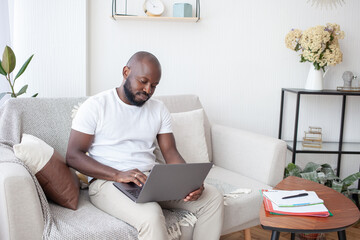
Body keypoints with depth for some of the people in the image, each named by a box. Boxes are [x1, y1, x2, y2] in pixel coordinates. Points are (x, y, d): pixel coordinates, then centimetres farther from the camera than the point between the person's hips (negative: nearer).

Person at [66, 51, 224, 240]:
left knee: (213, 197, -12)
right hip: (108, 181, -5)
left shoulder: (159, 109, 12)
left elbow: (171, 153, 8)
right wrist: (118, 175, -23)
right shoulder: (95, 106, -3)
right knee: (151, 216, -36)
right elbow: (73, 155, -8)